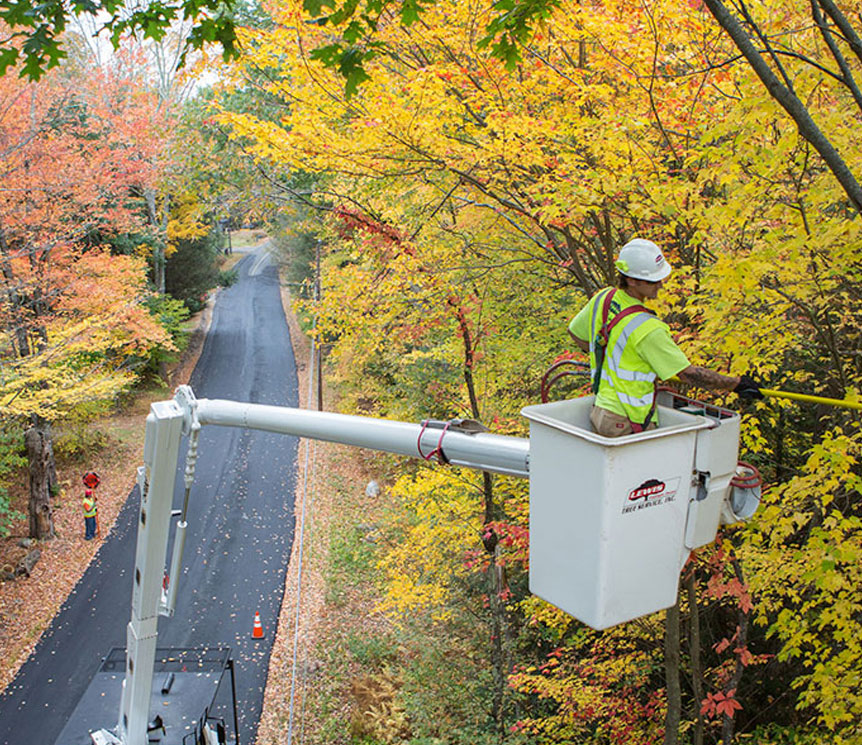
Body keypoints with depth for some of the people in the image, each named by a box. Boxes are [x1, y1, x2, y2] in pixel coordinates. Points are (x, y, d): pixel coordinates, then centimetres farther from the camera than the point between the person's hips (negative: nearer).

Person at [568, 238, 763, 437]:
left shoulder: (602, 298, 0)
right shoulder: (646, 329, -24)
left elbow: (575, 332, 19)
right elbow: (688, 374, -18)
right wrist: (737, 383, -7)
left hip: (601, 407, 9)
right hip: (625, 424, -9)